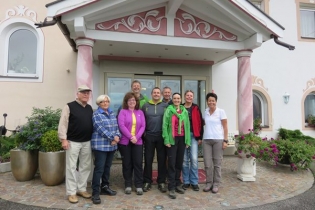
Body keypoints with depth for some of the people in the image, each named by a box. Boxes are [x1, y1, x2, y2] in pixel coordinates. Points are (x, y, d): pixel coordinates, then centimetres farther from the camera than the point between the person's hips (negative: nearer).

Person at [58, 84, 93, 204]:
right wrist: (63, 139, -17)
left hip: (87, 142, 6)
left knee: (85, 167, 13)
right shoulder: (69, 106, -7)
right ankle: (71, 193, 15)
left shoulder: (90, 108, 11)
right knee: (71, 167, 3)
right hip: (73, 142, -6)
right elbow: (63, 124, -11)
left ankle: (81, 189, 27)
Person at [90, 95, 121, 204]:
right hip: (100, 145, -6)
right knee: (99, 168, -5)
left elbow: (116, 126, 9)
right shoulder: (96, 114, -6)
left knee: (107, 167, 15)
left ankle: (105, 187, 29)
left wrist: (117, 136, -10)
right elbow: (101, 129, -16)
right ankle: (95, 192, 3)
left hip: (112, 145, 7)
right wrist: (113, 137, -15)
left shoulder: (112, 113, 14)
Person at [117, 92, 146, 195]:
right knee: (127, 163, 7)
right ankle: (128, 185, 20)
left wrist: (136, 137, -12)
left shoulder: (140, 112, 9)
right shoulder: (123, 112, 0)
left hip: (137, 141, 2)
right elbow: (121, 126, -10)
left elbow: (143, 126, 2)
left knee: (138, 163, 3)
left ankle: (139, 185, 14)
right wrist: (130, 137, -16)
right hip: (125, 141, -2)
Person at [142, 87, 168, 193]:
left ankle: (161, 182, 19)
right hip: (149, 136, 1)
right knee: (148, 160, 7)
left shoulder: (165, 106, 2)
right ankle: (147, 181, 20)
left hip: (162, 136, 0)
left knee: (162, 159, 7)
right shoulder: (145, 106, 5)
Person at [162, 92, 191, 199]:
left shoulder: (185, 111, 9)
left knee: (179, 162, 10)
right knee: (172, 163, -3)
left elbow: (187, 126, 10)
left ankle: (177, 184, 24)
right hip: (172, 139, -4)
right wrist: (166, 140, -13)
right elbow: (164, 126, -7)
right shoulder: (168, 110, -3)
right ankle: (171, 188, 4)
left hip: (182, 139, 4)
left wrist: (188, 140, 6)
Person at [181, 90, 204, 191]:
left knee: (194, 159, -3)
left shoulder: (196, 108, 5)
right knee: (184, 159, 5)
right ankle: (186, 181, 17)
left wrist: (200, 137, -1)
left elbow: (200, 123, 3)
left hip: (193, 136, 0)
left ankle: (194, 182, 11)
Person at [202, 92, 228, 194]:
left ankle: (216, 184, 15)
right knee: (207, 163, 3)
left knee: (217, 163, 4)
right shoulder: (205, 112, 9)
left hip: (218, 140, -3)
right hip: (206, 140, 3)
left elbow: (225, 127, -2)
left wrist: (225, 140, -8)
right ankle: (209, 183, 16)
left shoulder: (221, 111, -2)